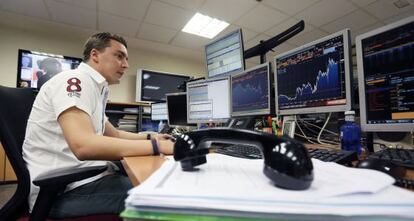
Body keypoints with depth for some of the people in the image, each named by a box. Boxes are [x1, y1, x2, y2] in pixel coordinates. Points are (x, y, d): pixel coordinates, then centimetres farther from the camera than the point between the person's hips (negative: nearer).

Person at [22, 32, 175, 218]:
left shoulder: (95, 88, 13)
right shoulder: (75, 79, -15)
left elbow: (113, 134, 22)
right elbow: (83, 146, -31)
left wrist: (150, 137, 11)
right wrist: (156, 146, -29)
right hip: (65, 188, -9)